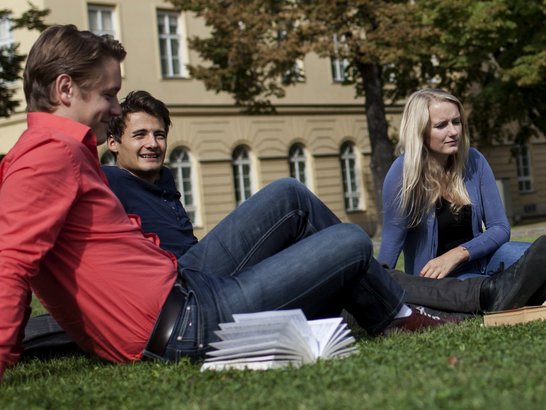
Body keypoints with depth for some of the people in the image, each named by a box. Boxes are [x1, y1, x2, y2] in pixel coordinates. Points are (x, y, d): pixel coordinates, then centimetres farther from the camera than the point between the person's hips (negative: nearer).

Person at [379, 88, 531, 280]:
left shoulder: (473, 160, -5)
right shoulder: (404, 172, -18)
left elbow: (500, 228, -5)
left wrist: (457, 254, -21)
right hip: (436, 278, -5)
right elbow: (391, 244, -16)